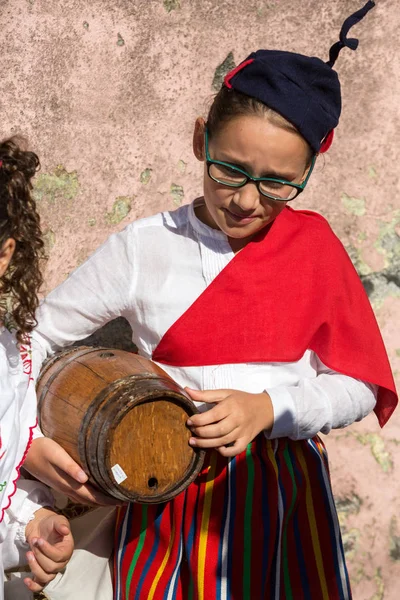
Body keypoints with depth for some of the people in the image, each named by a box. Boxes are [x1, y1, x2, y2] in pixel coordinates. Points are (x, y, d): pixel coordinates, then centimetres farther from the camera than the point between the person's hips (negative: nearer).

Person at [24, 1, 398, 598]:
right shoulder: (142, 249, -7)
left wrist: (267, 408, -17)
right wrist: (28, 438, -16)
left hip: (285, 491, 1)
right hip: (169, 498, -1)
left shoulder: (314, 243, -3)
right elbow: (30, 340, -1)